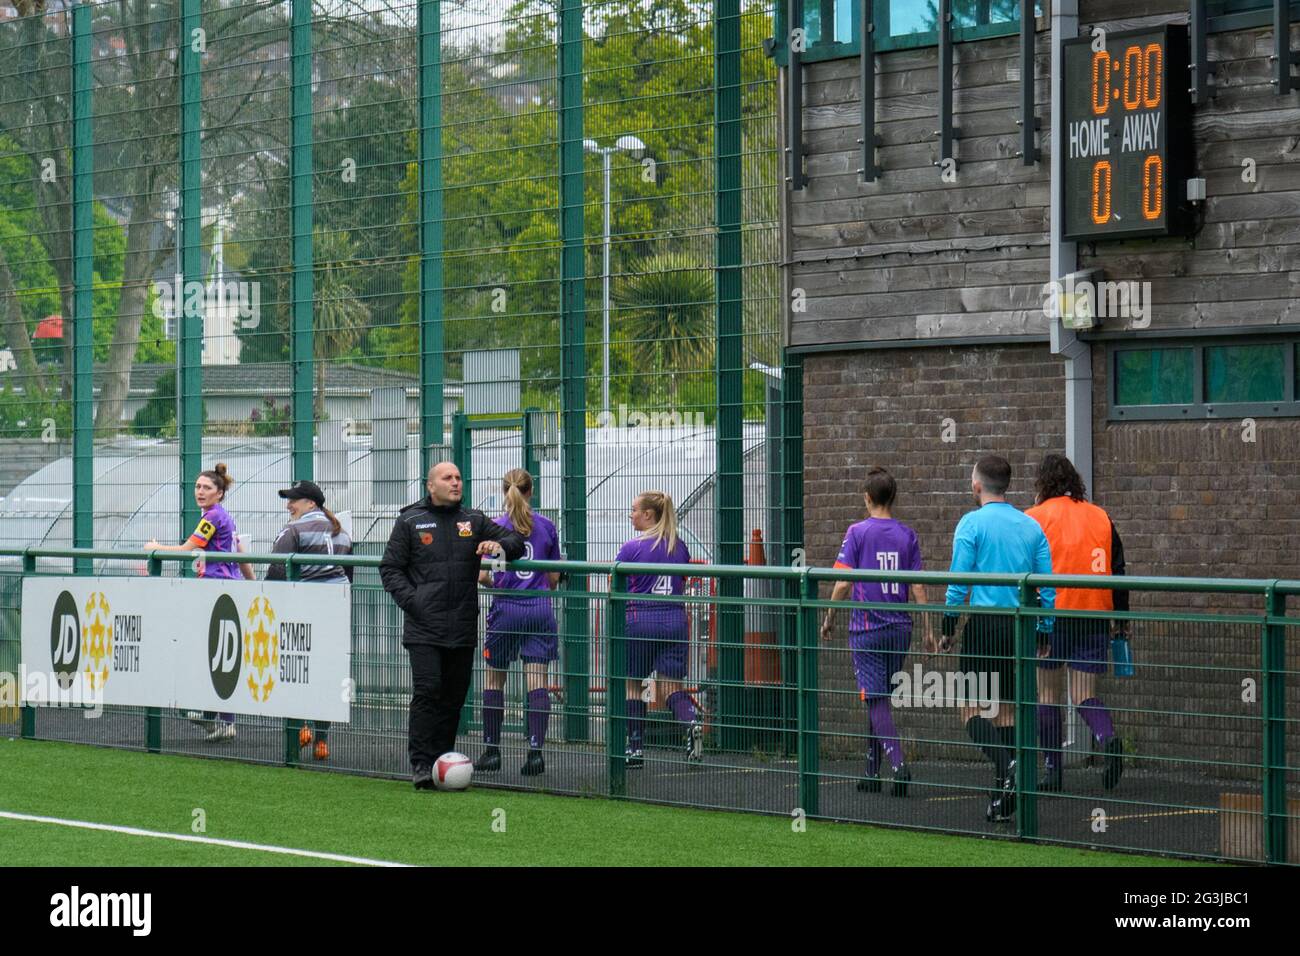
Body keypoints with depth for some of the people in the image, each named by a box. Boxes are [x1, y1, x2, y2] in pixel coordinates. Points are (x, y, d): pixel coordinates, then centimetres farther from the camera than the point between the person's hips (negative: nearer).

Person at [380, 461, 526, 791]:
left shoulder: (474, 521, 12)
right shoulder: (410, 522, 4)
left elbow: (515, 541, 14)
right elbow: (390, 568, 5)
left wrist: (499, 545, -10)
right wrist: (410, 600, -10)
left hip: (463, 626, 4)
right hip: (424, 626, -4)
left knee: (454, 696, 7)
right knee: (427, 690, -13)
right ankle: (421, 764, -10)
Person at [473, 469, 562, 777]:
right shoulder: (546, 526, 4)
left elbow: (482, 575, -9)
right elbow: (554, 577, 9)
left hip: (506, 609, -2)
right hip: (540, 610, 2)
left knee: (494, 679, 11)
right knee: (537, 680, -2)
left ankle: (491, 750, 13)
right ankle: (536, 750, -11)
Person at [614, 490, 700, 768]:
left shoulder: (631, 549, -7)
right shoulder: (679, 548, 8)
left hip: (639, 621, -4)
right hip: (675, 620, 4)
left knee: (632, 685, 8)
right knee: (673, 685, 5)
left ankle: (635, 748, 8)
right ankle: (692, 721, -24)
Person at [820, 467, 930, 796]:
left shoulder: (858, 532, -7)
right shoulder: (907, 535, 3)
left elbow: (843, 583, -10)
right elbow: (918, 587, 2)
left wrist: (829, 619, 4)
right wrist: (928, 630, 7)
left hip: (867, 629, -4)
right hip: (900, 628, 4)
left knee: (877, 701, -4)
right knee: (878, 699, 15)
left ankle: (898, 764, -21)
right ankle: (872, 772, 19)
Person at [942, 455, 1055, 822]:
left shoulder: (972, 523, -5)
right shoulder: (1031, 526, 10)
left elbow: (958, 581, -8)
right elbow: (1047, 587, 9)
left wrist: (947, 629, 0)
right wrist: (1043, 633, 16)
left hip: (984, 623, -5)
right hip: (1020, 627, 5)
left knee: (972, 709, 0)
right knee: (1006, 710, 11)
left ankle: (1006, 763, -27)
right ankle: (1003, 801, 9)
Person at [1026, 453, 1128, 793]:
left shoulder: (1034, 519, -1)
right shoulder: (1100, 517, 10)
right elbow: (1118, 570, 11)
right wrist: (1122, 621, 16)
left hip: (1052, 614, -3)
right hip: (1095, 614, 3)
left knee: (1047, 693, 9)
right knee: (1085, 695, 7)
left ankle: (1052, 768, 9)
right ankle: (1108, 738, -22)